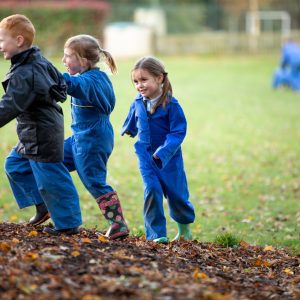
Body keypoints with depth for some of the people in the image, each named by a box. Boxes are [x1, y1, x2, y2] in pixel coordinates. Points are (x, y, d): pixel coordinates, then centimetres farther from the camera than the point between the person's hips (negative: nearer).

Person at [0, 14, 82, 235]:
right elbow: (60, 82, 18)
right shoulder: (41, 61, 5)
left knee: (50, 179, 0)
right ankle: (43, 206, 25)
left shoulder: (23, 75, -25)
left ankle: (69, 223, 12)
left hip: (41, 137, -10)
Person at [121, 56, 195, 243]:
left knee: (176, 193, 7)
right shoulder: (138, 103, -3)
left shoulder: (171, 105, -19)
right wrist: (128, 130, 41)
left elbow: (178, 132, -21)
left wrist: (163, 151, -32)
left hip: (169, 157, -3)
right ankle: (157, 234, -6)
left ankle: (185, 227, 35)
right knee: (152, 190, -12)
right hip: (146, 156, 3)